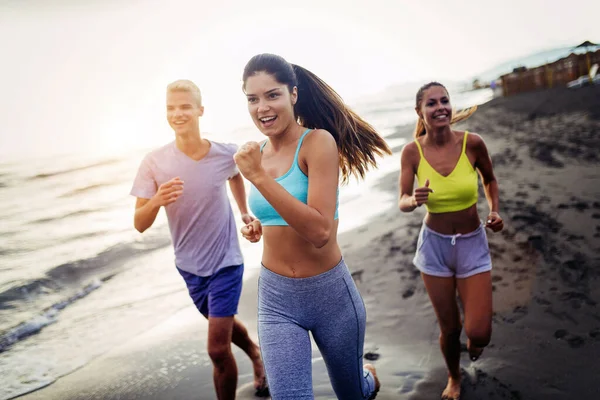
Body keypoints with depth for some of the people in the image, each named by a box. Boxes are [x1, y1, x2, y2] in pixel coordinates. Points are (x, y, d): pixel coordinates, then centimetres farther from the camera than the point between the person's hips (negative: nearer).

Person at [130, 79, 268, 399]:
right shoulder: (154, 163, -16)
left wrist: (244, 212, 11)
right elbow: (140, 225, -16)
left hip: (225, 262, -3)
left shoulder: (224, 154, -15)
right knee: (224, 324, 26)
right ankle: (255, 353, 58)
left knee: (218, 349, -6)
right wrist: (156, 201, -35)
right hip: (189, 266, 3)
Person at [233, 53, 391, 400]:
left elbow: (319, 231, -27)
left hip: (330, 294, -3)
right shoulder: (258, 152, 1)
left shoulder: (319, 142, -16)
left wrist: (260, 177, -29)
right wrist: (259, 226, -1)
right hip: (275, 298, 4)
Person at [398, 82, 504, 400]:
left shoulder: (472, 142, -13)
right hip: (435, 244, 0)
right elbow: (402, 203, -8)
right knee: (449, 328, 10)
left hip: (473, 244, 0)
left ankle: (473, 342, 37)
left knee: (479, 333, -4)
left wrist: (494, 210, -8)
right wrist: (414, 200, -30)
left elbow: (489, 179, 7)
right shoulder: (412, 151, -12)